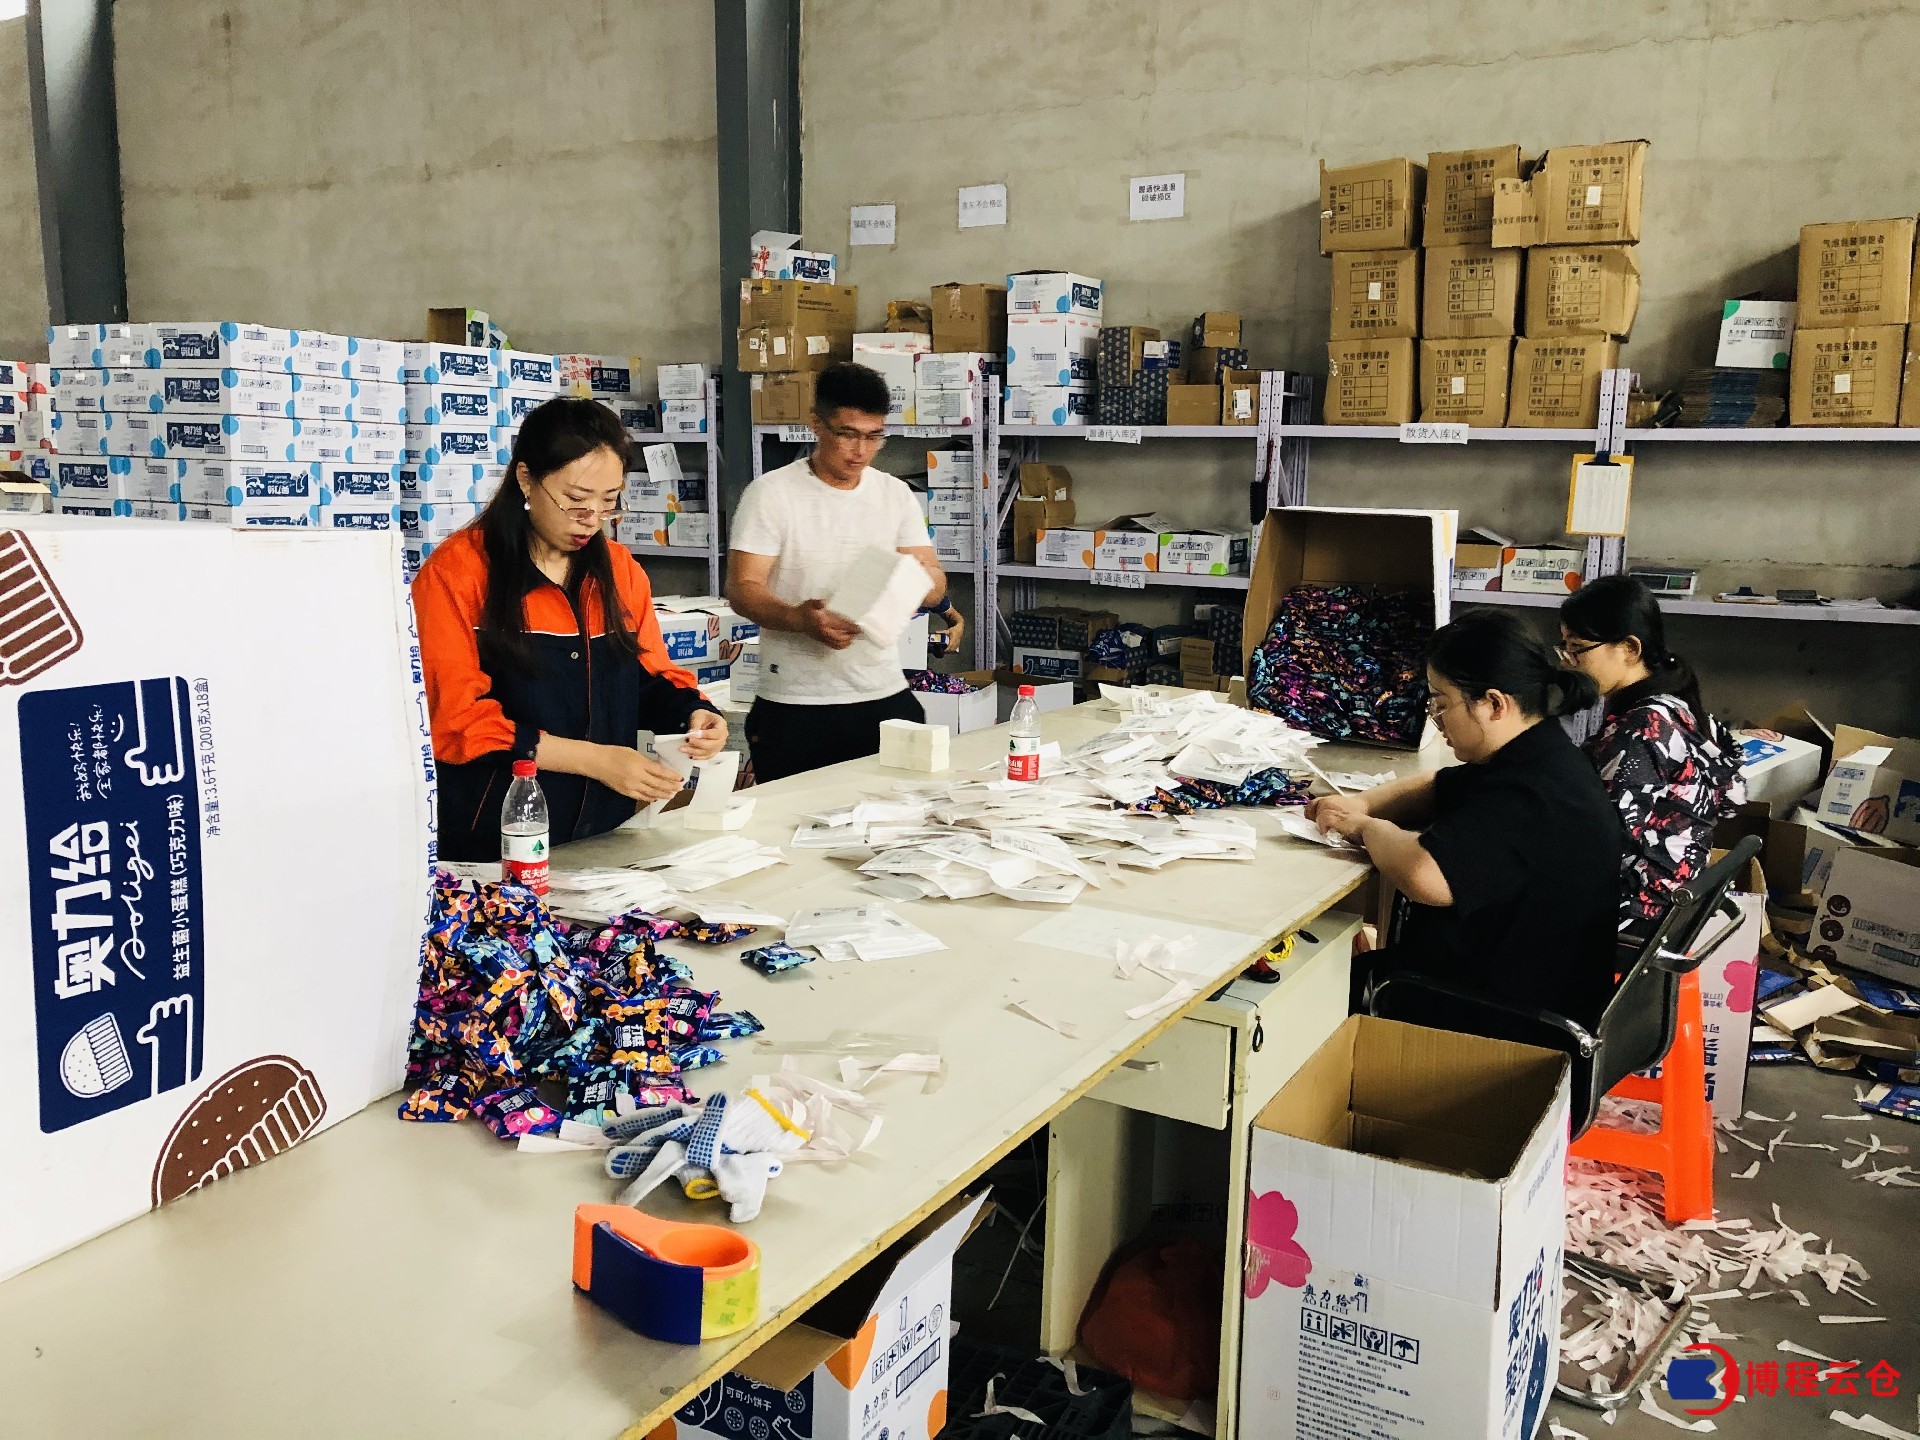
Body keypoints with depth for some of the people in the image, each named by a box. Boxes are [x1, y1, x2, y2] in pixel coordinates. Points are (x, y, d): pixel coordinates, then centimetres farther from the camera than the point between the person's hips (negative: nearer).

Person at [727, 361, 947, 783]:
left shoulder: (896, 495, 8)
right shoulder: (771, 493, -4)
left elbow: (935, 583, 4)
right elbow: (742, 588, -9)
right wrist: (800, 619, -28)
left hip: (884, 696, 3)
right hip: (794, 703, -3)